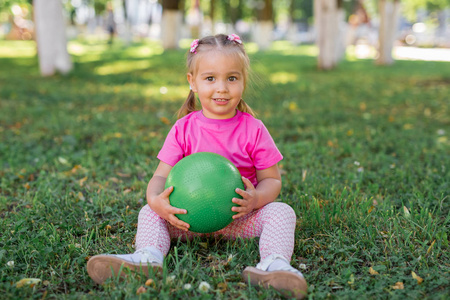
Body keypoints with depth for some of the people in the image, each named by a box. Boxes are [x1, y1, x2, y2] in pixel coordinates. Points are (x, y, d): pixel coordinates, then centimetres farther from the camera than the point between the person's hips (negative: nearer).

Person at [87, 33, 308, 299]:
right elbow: (161, 175, -5)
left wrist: (256, 199, -26)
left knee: (281, 211, -24)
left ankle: (274, 263, -49)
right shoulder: (183, 129, -1)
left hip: (239, 218, -1)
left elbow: (272, 180, -2)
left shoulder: (253, 130, -4)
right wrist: (155, 199, -30)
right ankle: (148, 257, -42)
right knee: (149, 212, -16)